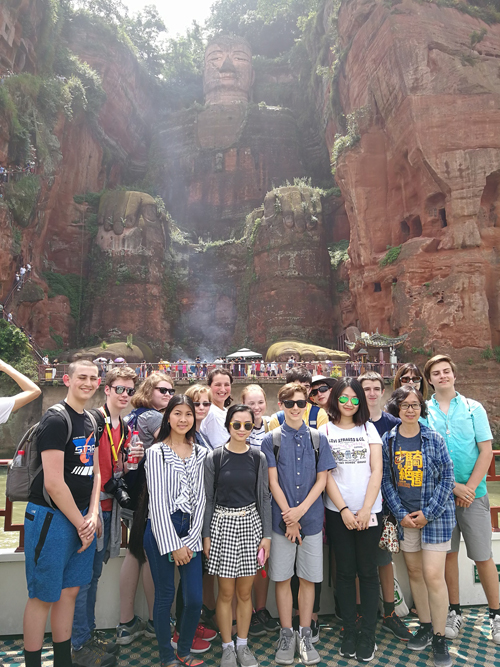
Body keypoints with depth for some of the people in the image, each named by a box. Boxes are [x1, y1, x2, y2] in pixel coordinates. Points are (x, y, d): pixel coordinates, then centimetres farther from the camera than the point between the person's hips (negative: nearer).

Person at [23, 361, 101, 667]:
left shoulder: (91, 421, 9)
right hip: (51, 517, -7)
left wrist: (92, 515, 0)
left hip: (83, 518, 8)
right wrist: (81, 523, -12)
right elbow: (53, 483, -20)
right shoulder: (56, 419, -16)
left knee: (70, 591, 17)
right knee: (43, 596, 6)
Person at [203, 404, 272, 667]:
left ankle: (242, 645, 33)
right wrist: (206, 535, -2)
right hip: (223, 524, -1)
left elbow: (264, 497, 2)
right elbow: (208, 499, -1)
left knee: (245, 592, 12)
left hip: (251, 524, 2)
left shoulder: (258, 458, -2)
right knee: (226, 593, 9)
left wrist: (267, 535, 1)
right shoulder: (214, 458, -6)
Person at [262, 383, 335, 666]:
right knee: (282, 578, 8)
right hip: (281, 519, -1)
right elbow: (273, 482, -4)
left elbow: (322, 479, 0)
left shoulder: (318, 438, 2)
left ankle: (305, 635, 28)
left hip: (311, 518, 1)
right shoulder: (271, 440, -2)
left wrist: (300, 510, -11)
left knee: (308, 578, 10)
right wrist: (288, 517, -9)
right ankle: (286, 635, 26)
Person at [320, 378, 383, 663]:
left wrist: (365, 509, -8)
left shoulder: (369, 428, 6)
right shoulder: (325, 431, 2)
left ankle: (368, 634, 21)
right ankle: (350, 631, 23)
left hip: (370, 511, 1)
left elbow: (377, 471, 0)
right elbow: (326, 474, -2)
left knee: (367, 570, 6)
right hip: (338, 512, -1)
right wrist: (344, 509, -9)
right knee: (345, 570, 8)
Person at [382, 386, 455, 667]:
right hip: (405, 517, 3)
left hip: (435, 515, -2)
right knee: (414, 572, 13)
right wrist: (401, 514, -7)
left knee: (433, 576, -3)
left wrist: (428, 513, -11)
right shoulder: (389, 440, -2)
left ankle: (440, 637, 17)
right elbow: (386, 480, 1)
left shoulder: (434, 439, -7)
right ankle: (425, 626, 34)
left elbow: (447, 478, -6)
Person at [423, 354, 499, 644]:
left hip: (473, 492, 0)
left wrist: (470, 487, -10)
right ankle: (455, 612, 26)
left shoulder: (474, 408, 2)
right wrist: (454, 486, -9)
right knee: (448, 553, 10)